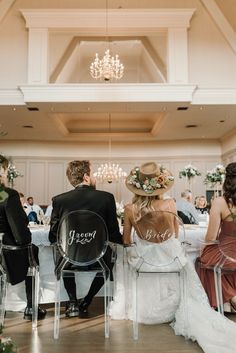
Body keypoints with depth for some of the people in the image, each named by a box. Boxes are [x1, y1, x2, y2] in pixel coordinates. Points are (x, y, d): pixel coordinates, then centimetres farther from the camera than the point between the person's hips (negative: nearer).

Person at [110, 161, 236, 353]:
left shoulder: (130, 209, -18)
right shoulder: (169, 204, -18)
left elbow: (126, 240, -3)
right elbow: (175, 236, -1)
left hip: (143, 257, 1)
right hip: (169, 256, 0)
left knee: (124, 256, 31)